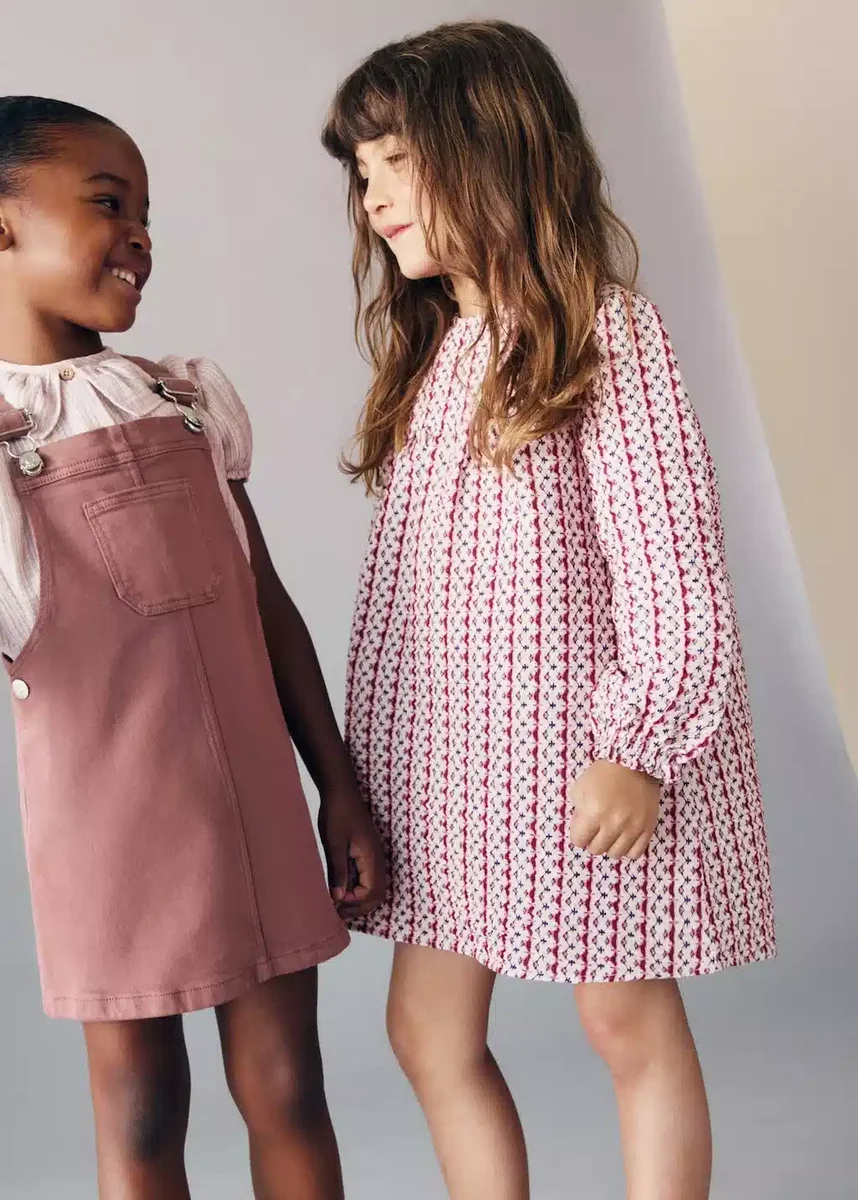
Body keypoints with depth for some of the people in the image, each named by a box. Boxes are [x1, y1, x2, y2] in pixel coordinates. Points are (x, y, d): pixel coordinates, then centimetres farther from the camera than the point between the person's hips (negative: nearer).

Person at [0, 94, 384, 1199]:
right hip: (110, 827, -4)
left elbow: (267, 603, 11)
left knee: (286, 1087, 11)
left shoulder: (191, 398, 7)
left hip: (256, 809, 4)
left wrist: (339, 787, 11)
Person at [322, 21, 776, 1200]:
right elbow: (401, 575, 11)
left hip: (583, 745, -7)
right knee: (427, 1032, 9)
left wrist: (639, 743, -18)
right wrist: (361, 759, 10)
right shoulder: (427, 354, 11)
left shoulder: (604, 330, -10)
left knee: (630, 1023, 8)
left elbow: (670, 553, -15)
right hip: (445, 748, 7)